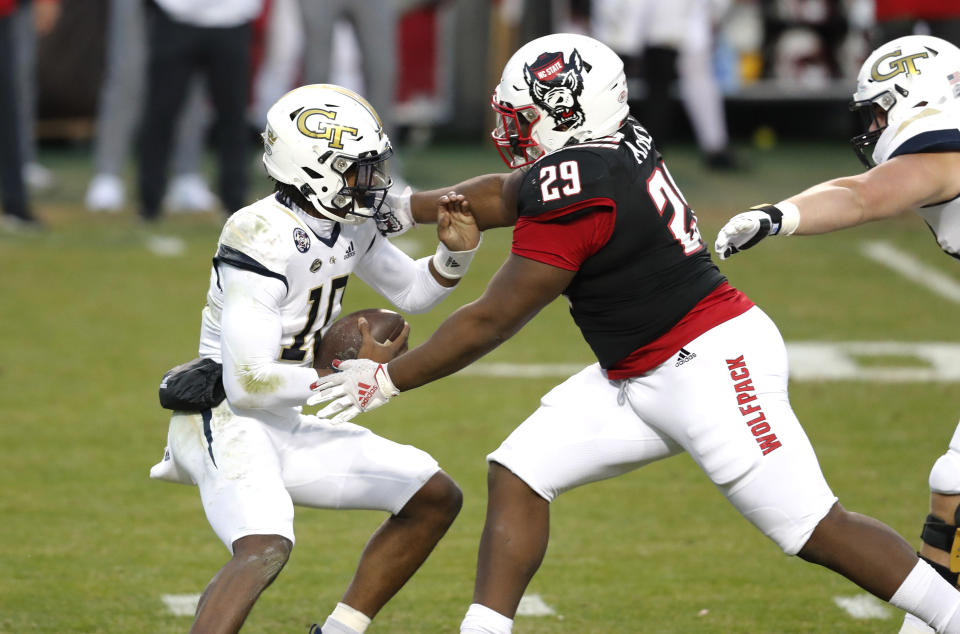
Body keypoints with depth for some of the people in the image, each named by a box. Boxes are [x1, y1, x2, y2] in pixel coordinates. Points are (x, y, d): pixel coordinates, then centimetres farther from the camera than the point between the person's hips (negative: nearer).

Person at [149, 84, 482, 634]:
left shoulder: (348, 226, 4)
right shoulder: (263, 242, -24)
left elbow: (414, 292, 22)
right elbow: (249, 383, -27)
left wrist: (456, 252, 1)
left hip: (283, 427, 10)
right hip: (224, 421, -9)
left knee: (436, 499, 12)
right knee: (265, 548, -36)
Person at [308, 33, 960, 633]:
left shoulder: (574, 195, -23)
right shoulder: (618, 144, 2)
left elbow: (491, 322, -16)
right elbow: (505, 198, 22)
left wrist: (389, 379, -7)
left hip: (709, 368, -10)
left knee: (814, 529, -6)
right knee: (518, 474, 5)